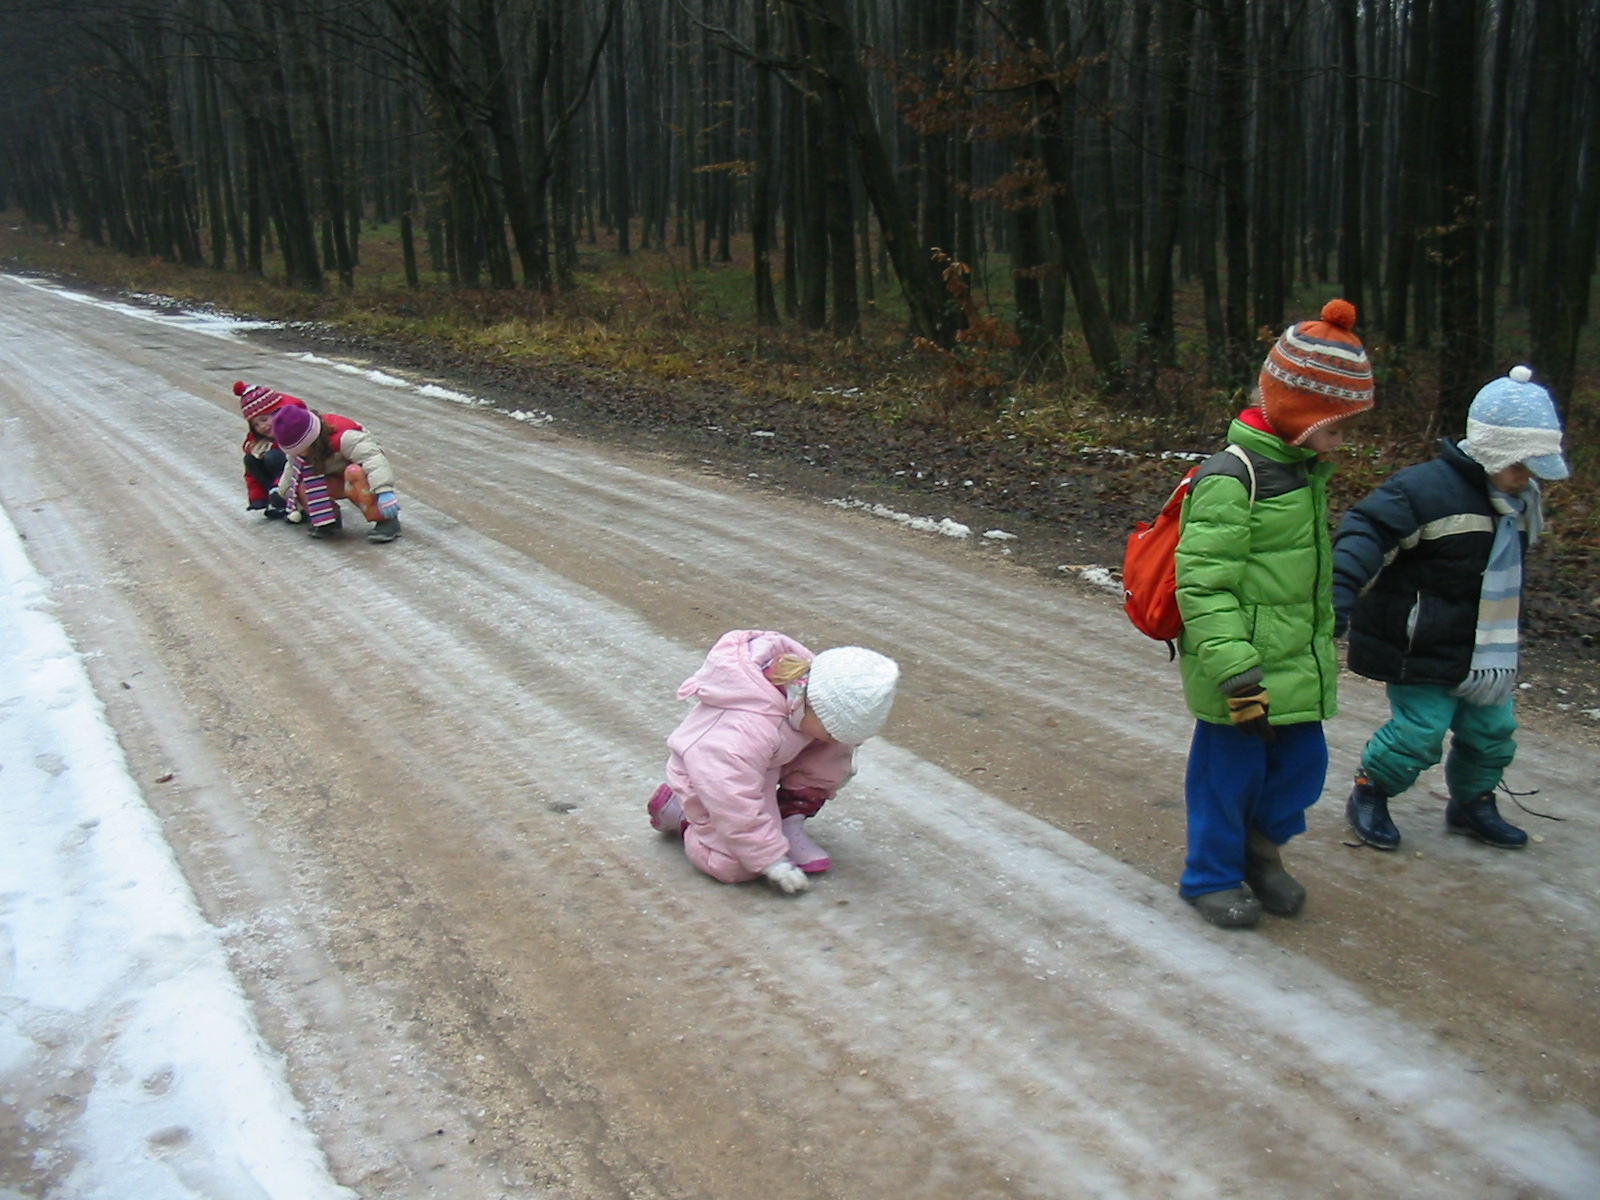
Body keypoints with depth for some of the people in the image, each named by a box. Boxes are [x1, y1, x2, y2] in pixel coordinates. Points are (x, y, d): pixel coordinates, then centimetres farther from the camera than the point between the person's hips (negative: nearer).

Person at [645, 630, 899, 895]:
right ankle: (679, 813, 2)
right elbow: (734, 802, -37)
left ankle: (789, 821, -2)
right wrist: (771, 861, -31)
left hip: (767, 766, 7)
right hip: (710, 778, -7)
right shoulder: (747, 733, -43)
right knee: (733, 866, -24)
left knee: (836, 753, -14)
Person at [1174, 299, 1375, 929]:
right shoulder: (1231, 479, -21)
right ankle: (1211, 877, 26)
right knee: (1228, 772, 6)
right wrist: (1235, 669, -26)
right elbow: (1202, 583, -23)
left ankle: (1261, 845, 40)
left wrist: (1324, 645, 27)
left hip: (1298, 665, 8)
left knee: (1302, 763, 15)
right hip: (1244, 673, -8)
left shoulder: (1307, 471, 8)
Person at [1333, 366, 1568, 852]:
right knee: (1419, 732, -6)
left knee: (1492, 730, 14)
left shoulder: (1519, 499, 8)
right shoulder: (1427, 488, -21)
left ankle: (1471, 804, 37)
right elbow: (1366, 532, -27)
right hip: (1421, 647, -8)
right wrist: (1341, 593, -41)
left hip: (1485, 652, 8)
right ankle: (1368, 795, 18)